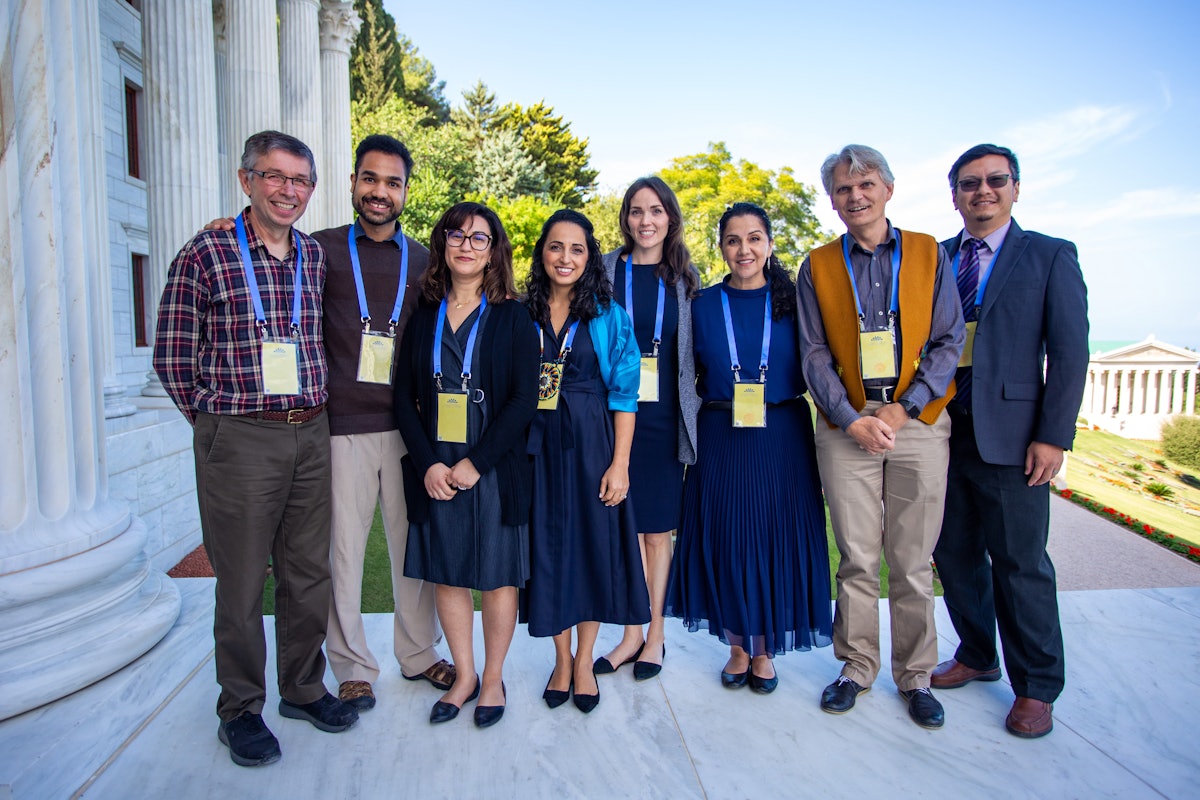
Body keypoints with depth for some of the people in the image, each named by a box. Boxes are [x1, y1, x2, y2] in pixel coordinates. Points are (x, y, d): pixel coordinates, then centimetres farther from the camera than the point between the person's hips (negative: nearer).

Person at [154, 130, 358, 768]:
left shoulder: (315, 256, 9)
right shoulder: (207, 252, -5)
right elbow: (173, 357, -4)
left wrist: (309, 410, 11)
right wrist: (219, 417, 0)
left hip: (311, 434, 5)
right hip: (239, 440, -4)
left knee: (309, 572, 13)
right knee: (242, 579, 5)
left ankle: (303, 687, 30)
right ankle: (240, 709, 23)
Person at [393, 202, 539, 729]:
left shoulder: (513, 316, -1)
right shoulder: (424, 316, 8)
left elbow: (524, 399, -8)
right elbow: (405, 397, 4)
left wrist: (476, 463, -14)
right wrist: (428, 464, -9)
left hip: (495, 469, -3)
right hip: (434, 471, 3)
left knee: (497, 576, 7)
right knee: (446, 574, 11)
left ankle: (493, 680, 25)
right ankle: (464, 676, 29)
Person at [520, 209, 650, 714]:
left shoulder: (608, 316, 0)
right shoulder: (521, 315, 5)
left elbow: (624, 394, -3)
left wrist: (620, 463, -10)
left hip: (592, 444, -1)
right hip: (538, 445, 2)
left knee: (595, 541, 6)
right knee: (547, 544, 8)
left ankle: (584, 659, 24)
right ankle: (561, 659, 26)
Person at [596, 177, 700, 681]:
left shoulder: (684, 277, 7)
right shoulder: (605, 271, 4)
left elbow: (696, 349, 10)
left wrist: (691, 411, 4)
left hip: (664, 418, 0)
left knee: (657, 531, 7)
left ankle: (655, 634, 22)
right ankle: (633, 634, 20)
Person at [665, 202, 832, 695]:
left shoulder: (792, 301, 2)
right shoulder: (704, 305, 4)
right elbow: (691, 378, 8)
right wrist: (698, 430, 0)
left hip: (783, 440, 0)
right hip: (722, 441, 1)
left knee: (776, 539, 5)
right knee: (725, 539, 5)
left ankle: (765, 651, 24)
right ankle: (738, 648, 25)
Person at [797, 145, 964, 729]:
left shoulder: (928, 253, 8)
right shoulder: (818, 266, 8)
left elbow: (949, 340, 2)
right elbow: (815, 354, 3)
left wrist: (904, 408, -9)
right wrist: (852, 419, -8)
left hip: (917, 423, 0)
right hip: (846, 426, 0)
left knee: (912, 562, 6)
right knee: (857, 558, 6)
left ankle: (915, 676, 22)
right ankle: (856, 666, 22)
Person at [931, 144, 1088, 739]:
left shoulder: (1050, 256, 3)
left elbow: (1069, 351, -2)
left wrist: (1054, 436, -9)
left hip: (1010, 437, -3)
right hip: (941, 431, 4)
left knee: (1020, 563, 4)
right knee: (954, 554, 12)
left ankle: (1036, 687, 21)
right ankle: (976, 657, 33)